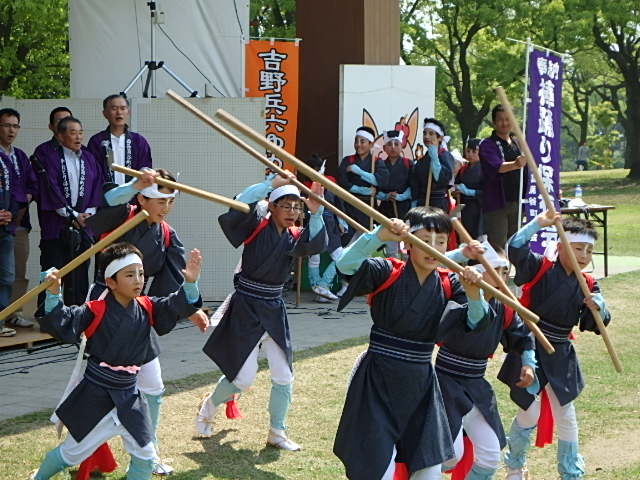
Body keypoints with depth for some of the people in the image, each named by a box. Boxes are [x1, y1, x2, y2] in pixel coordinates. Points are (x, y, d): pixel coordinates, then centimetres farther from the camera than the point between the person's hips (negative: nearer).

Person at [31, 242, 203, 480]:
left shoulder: (147, 308, -1)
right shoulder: (96, 311, -16)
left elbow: (177, 306, -7)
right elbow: (61, 323, -22)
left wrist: (190, 282, -26)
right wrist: (53, 294, -37)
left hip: (128, 396, 4)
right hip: (95, 396, -4)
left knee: (145, 456, 5)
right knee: (73, 452, 11)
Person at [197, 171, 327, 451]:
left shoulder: (293, 238, 5)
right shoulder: (257, 228, -9)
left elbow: (316, 245, -15)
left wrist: (316, 212, -26)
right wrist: (272, 184, -31)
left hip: (274, 310, 6)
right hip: (246, 309, -6)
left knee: (284, 376, 5)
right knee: (244, 378, -3)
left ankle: (277, 433, 21)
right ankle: (209, 405, 27)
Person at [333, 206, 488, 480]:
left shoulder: (447, 283, 2)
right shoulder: (388, 273, -10)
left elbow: (477, 320, -6)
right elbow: (346, 265, -27)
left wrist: (473, 294, -27)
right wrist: (380, 235, -39)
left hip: (420, 384, 5)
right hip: (378, 384, -4)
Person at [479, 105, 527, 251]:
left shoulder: (517, 144, 16)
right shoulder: (487, 145, -5)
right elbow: (497, 166, -24)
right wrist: (516, 164, -40)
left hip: (516, 202, 6)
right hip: (496, 203, -6)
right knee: (497, 246, -10)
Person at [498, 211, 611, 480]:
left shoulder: (587, 285, 2)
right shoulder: (540, 269, -11)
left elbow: (598, 324, 0)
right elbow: (516, 249, -27)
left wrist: (597, 307, -21)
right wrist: (539, 223, -33)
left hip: (559, 356, 4)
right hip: (529, 350, -4)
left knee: (565, 415, 9)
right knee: (529, 414, 0)